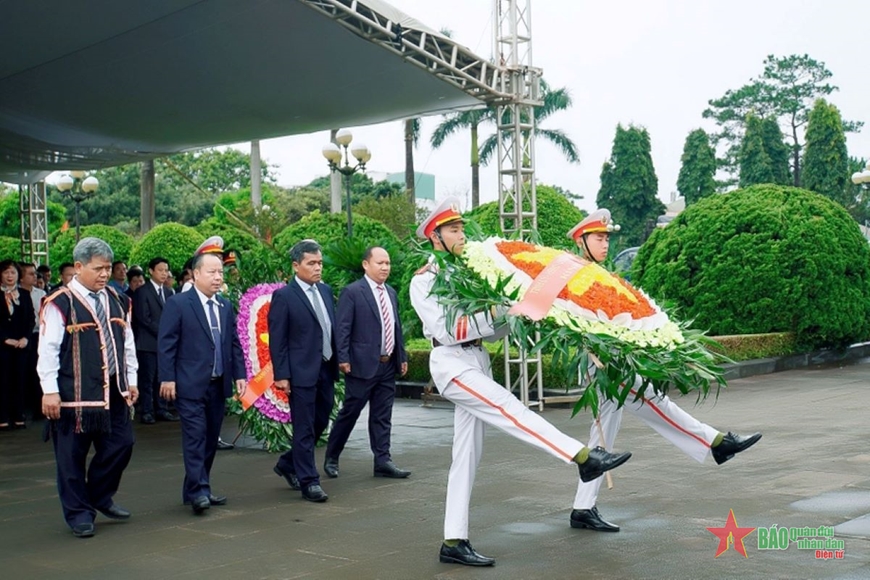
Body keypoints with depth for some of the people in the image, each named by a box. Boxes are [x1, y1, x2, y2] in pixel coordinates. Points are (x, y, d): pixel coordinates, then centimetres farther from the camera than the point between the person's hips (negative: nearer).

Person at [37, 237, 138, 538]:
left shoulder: (116, 301, 11)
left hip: (114, 392, 6)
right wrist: (50, 391, -14)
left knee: (121, 445, 7)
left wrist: (131, 380, 16)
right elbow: (47, 349, -11)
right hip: (75, 395, -6)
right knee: (72, 457, 3)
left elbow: (128, 343, 17)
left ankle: (100, 496, 28)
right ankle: (79, 513, 16)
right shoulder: (60, 303, -10)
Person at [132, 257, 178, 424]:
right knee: (147, 378, -4)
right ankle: (146, 411, 0)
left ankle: (161, 409, 11)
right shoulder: (142, 291, -4)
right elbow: (143, 318, -10)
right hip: (148, 342, -6)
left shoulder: (168, 293, 16)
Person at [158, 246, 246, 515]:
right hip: (190, 384, -6)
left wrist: (239, 374, 9)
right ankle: (198, 491, -9)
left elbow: (234, 343, 16)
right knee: (195, 436, -10)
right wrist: (167, 378, -13)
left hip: (219, 384, 6)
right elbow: (166, 344, -8)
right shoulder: (178, 304, -6)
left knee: (211, 438, 9)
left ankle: (197, 489, 18)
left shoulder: (226, 306, 12)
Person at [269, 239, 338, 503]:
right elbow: (277, 340, -10)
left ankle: (288, 464, 33)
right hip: (302, 372, -7)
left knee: (320, 424, 15)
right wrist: (281, 375, -13)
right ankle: (309, 481, 8)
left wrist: (337, 362, 12)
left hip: (326, 370, 7)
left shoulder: (326, 291, 11)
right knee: (304, 429, 0)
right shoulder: (283, 296, -8)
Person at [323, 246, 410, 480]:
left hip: (388, 365, 6)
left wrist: (402, 357, 16)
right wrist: (343, 359, -17)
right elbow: (342, 328, -11)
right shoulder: (352, 292, -8)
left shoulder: (391, 293, 14)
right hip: (363, 364, -6)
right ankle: (331, 458, 17)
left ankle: (383, 461, 11)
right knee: (349, 413, 3)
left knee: (382, 416, 8)